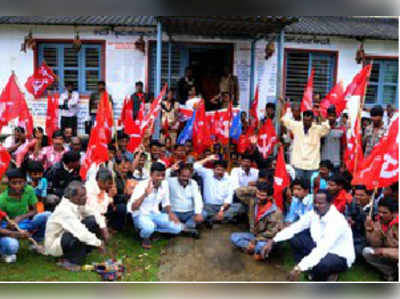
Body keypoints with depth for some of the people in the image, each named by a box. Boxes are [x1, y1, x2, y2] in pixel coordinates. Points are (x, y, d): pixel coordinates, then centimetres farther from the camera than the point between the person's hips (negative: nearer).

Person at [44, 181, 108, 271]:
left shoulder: (77, 204, -6)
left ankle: (82, 252, 1)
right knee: (81, 235, -33)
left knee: (92, 221, -8)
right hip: (54, 244, -8)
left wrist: (103, 227, -10)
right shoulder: (64, 210, -30)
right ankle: (68, 260, -12)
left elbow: (94, 214, 6)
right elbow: (79, 231, -38)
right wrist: (98, 243, -32)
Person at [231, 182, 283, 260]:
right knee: (234, 237, -11)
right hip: (254, 235, 6)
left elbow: (271, 233, -20)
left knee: (260, 246, -39)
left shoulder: (275, 213, -24)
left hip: (267, 239, -6)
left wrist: (254, 241, -23)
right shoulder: (253, 201, -9)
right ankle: (256, 248, -15)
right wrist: (254, 189, -14)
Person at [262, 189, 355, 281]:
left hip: (340, 257, -7)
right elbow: (294, 228, -7)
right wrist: (272, 241, -18)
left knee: (319, 265, -38)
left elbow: (322, 249, -40)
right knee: (295, 238, -7)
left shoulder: (337, 221, -32)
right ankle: (313, 272, 4)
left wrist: (299, 268, -45)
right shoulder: (314, 213, -9)